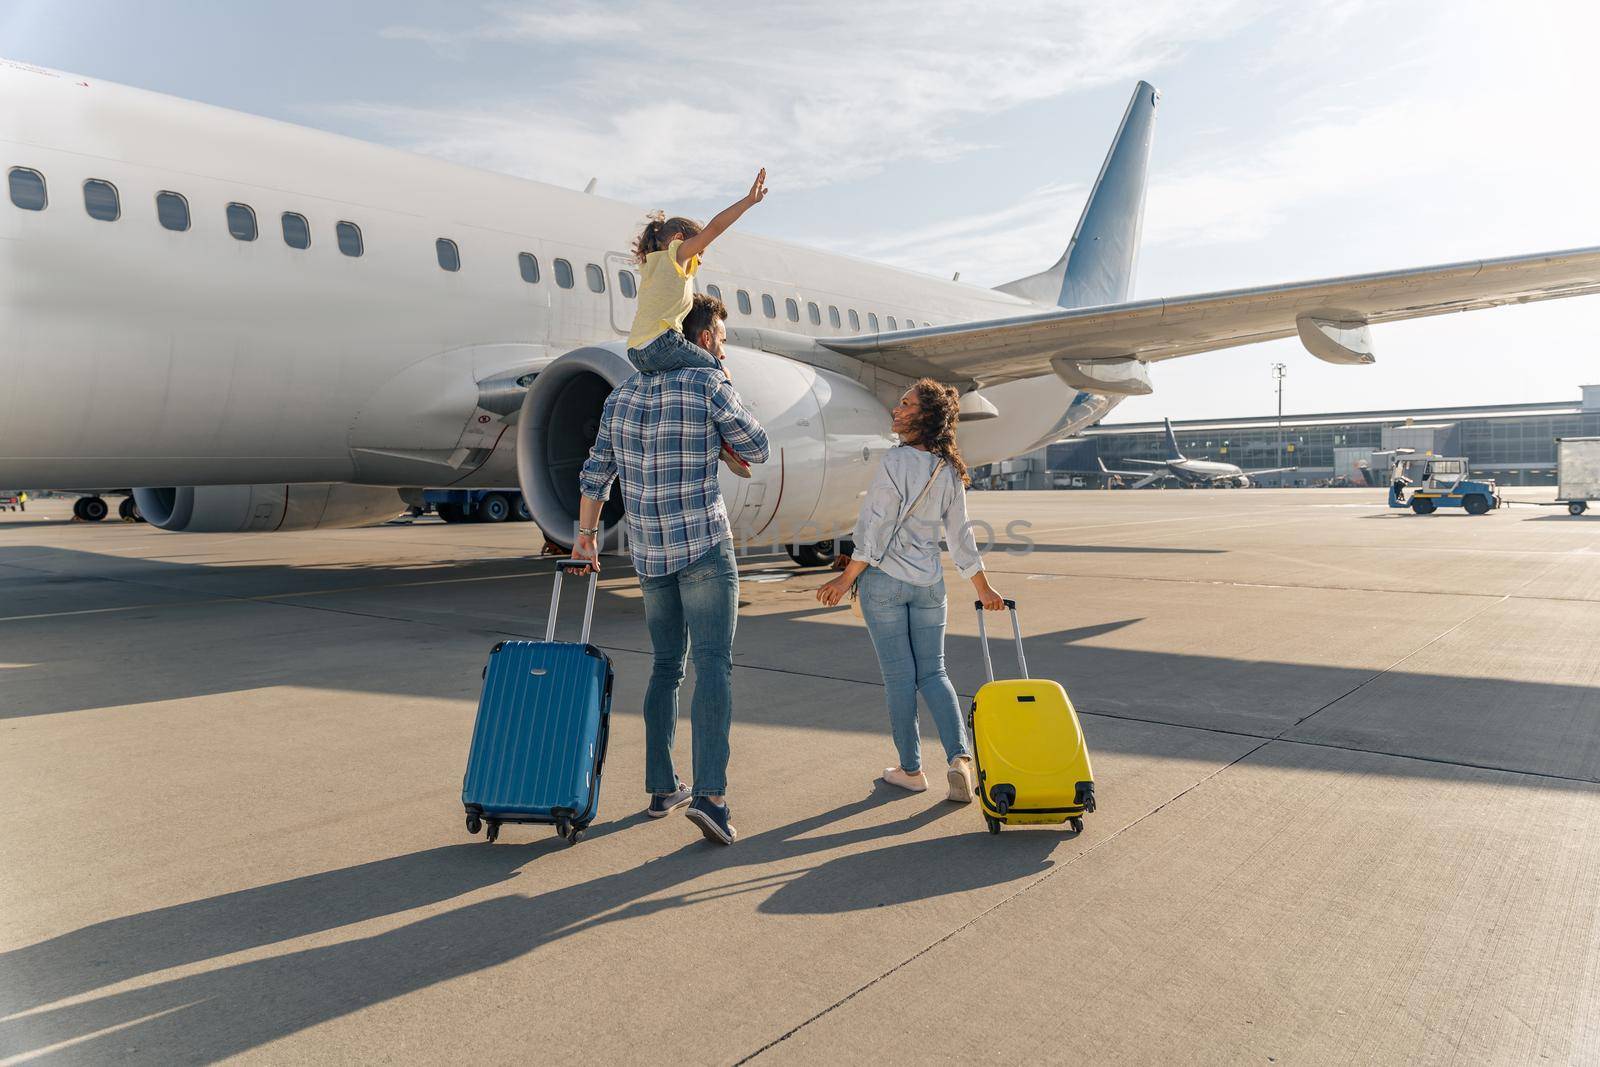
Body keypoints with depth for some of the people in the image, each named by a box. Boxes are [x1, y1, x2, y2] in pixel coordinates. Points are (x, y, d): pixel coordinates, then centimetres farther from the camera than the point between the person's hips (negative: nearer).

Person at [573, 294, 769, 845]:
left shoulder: (621, 395, 11)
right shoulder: (709, 386, -6)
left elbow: (595, 473, 15)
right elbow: (757, 450, 3)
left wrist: (586, 534, 25)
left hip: (648, 552, 6)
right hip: (705, 548, -6)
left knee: (665, 666, 15)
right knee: (713, 664, -7)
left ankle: (662, 787, 19)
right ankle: (709, 793, -16)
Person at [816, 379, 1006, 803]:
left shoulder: (897, 460, -15)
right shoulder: (949, 470, 4)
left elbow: (877, 529, -15)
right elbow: (960, 536, 9)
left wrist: (846, 579, -7)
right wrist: (983, 588, 19)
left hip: (885, 579, -5)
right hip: (929, 584, 5)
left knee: (898, 677, 5)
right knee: (933, 674, 11)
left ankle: (911, 769, 14)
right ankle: (960, 757, -4)